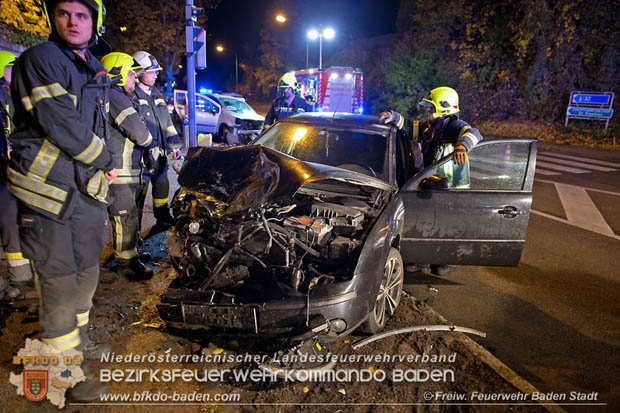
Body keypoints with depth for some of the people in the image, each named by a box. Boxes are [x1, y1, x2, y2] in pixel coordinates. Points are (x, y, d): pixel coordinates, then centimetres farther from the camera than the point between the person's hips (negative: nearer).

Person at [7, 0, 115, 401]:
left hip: (86, 189, 8)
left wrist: (101, 176, 8)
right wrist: (105, 162, -10)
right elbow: (62, 126, -22)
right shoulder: (40, 59, -12)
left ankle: (78, 340, 40)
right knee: (60, 282, 0)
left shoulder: (96, 70, 14)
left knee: (86, 273, 19)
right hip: (48, 192, -8)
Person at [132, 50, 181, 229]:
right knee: (139, 192, -4)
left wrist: (174, 144, 17)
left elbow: (167, 121, 21)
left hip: (160, 153, 8)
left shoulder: (156, 93, 16)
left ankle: (163, 219, 35)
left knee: (162, 185, 19)